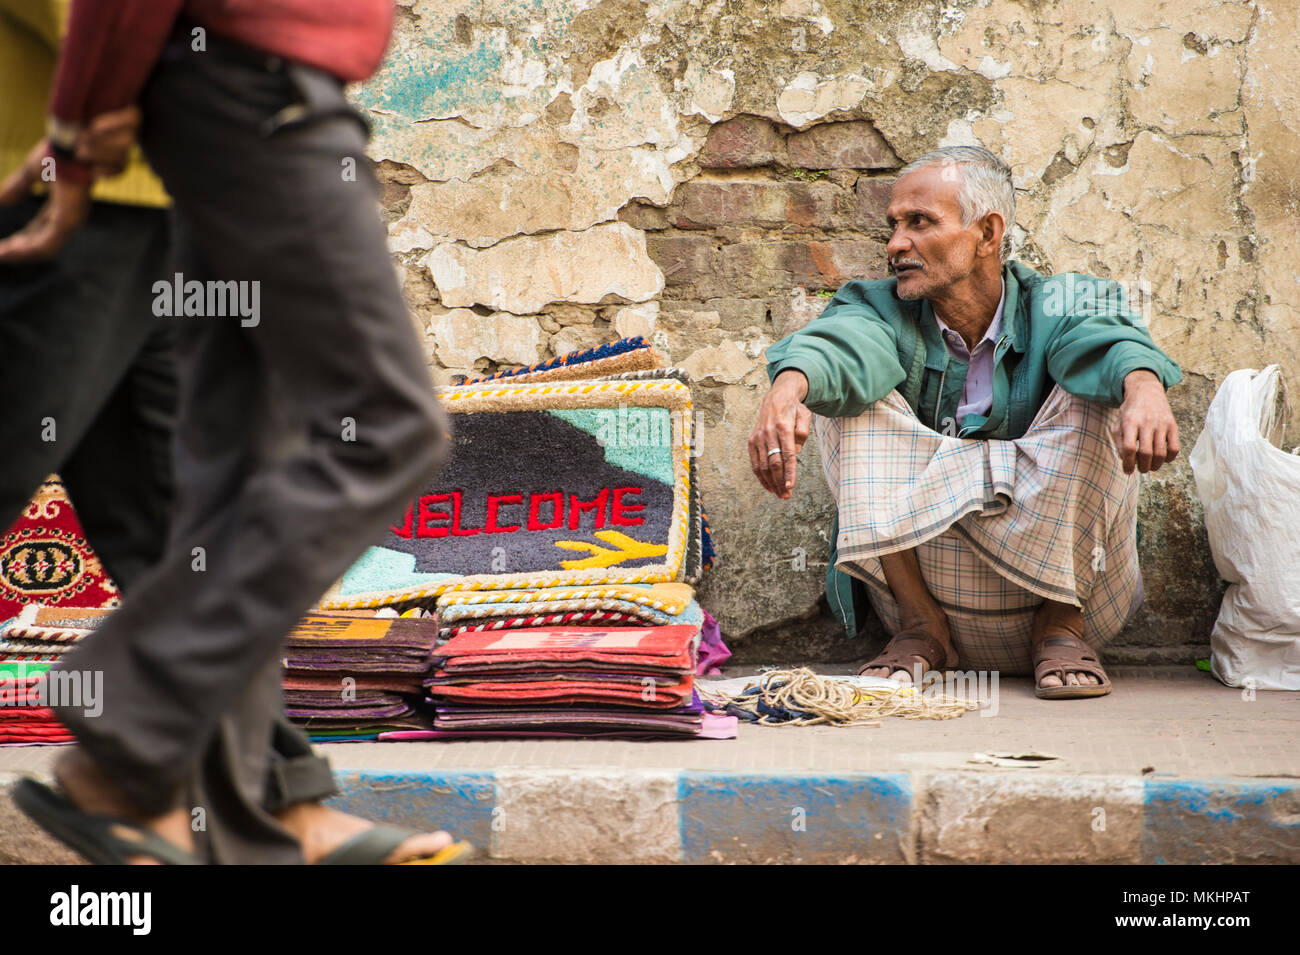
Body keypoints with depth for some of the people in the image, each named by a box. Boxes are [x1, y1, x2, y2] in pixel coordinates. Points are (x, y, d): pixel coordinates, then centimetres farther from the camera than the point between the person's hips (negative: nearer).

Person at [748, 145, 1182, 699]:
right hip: (925, 577, 1)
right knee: (841, 395, -12)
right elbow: (844, 342, -22)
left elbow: (1109, 340, -25)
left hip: (1064, 569, -1)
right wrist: (789, 386, -46)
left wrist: (1143, 386, -50)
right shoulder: (885, 310, 4)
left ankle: (1062, 622, -13)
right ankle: (921, 625, -15)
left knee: (1095, 394, -21)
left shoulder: (1055, 305, 0)